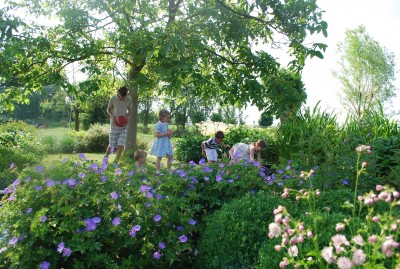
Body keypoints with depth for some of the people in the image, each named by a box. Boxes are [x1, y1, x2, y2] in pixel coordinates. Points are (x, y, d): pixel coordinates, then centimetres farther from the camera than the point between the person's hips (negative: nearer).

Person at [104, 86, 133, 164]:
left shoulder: (129, 99, -3)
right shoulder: (113, 98, -8)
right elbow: (108, 110, 4)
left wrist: (127, 116, -9)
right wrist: (112, 116, -15)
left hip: (124, 125, 1)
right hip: (114, 124, -1)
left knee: (121, 145, -7)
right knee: (112, 145, 3)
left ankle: (115, 162, 3)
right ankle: (106, 156, 33)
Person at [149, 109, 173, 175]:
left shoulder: (166, 124, 6)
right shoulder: (159, 124, -19)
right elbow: (157, 135, -24)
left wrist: (170, 133, 0)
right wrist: (166, 133, -23)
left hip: (166, 142, 8)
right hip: (160, 143, -8)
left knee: (170, 156, 12)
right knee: (159, 157, 1)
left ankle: (169, 169, 26)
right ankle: (157, 171, 11)